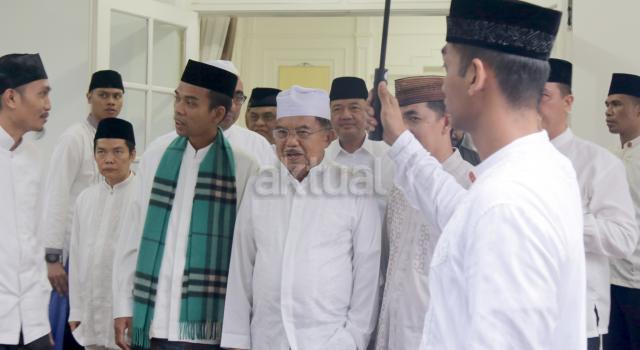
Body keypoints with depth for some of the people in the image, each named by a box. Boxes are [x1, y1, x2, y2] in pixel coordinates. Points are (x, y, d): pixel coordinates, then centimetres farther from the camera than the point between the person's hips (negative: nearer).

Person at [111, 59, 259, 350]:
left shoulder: (243, 168, -4)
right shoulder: (156, 155, 5)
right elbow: (131, 236, 7)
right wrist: (122, 306, 4)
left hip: (205, 326, -3)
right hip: (149, 320, 3)